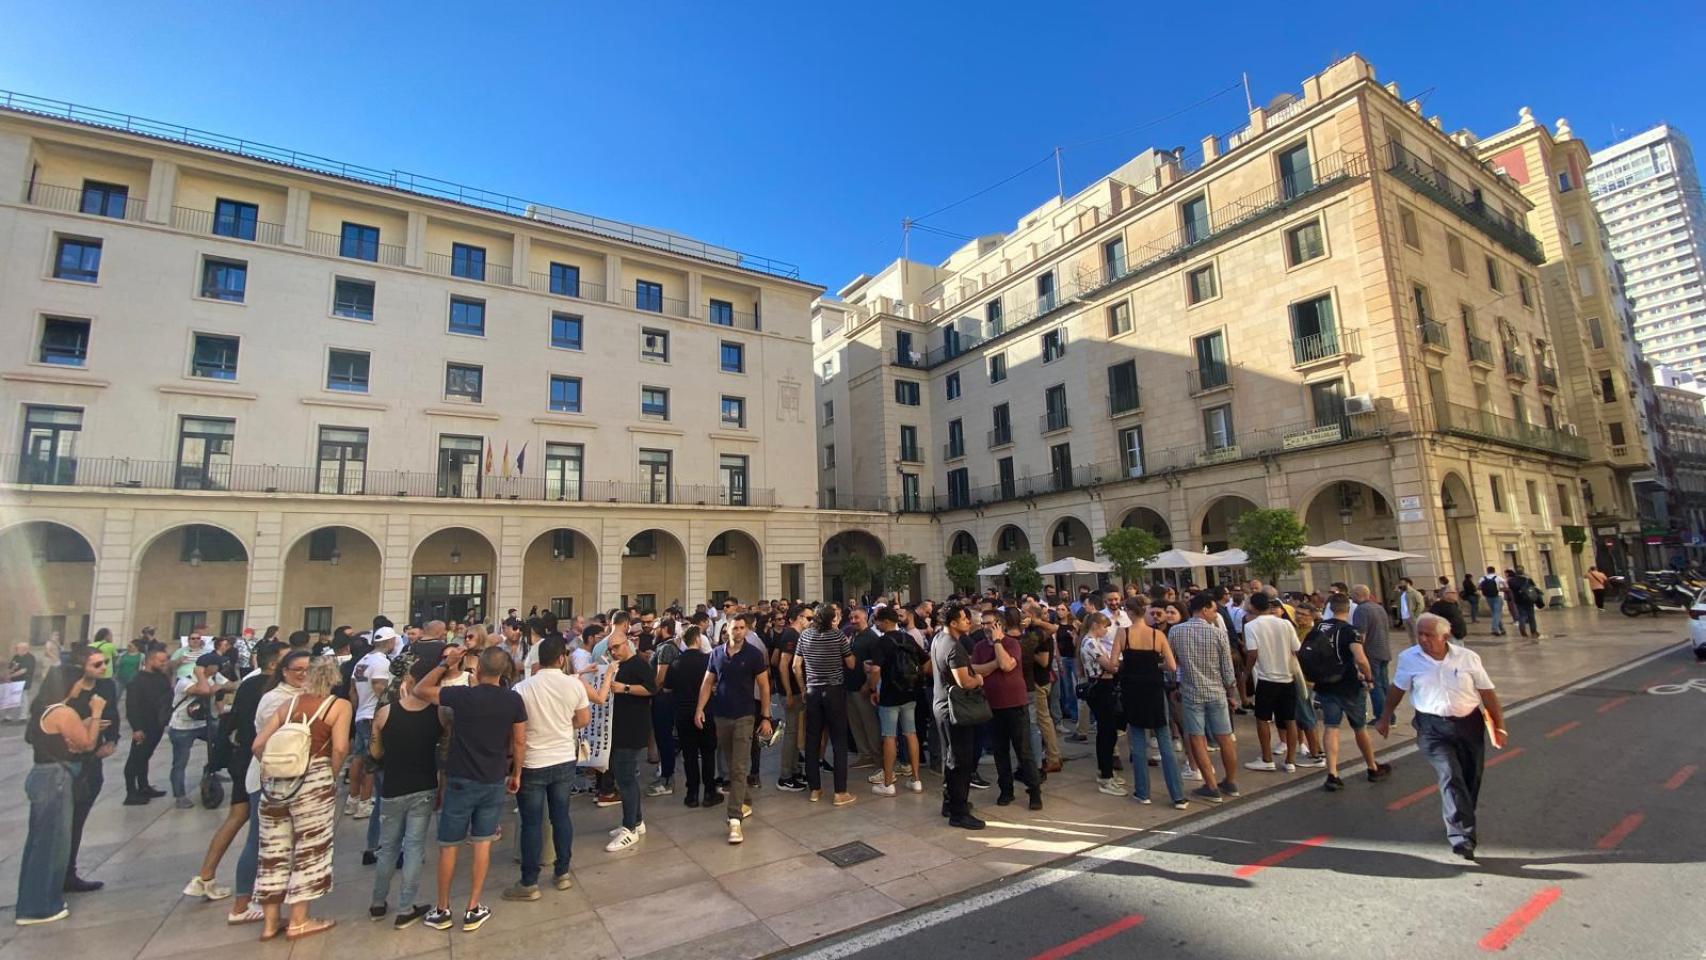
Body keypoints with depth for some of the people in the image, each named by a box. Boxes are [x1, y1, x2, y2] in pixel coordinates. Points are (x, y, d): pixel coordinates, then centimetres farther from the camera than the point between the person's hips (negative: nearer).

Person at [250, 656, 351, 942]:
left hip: (276, 782, 6)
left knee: (274, 852, 17)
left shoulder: (290, 704, 10)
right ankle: (298, 922, 18)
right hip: (312, 782, -6)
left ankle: (270, 922, 29)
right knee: (309, 850, 9)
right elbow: (339, 749, -13)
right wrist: (330, 775, 4)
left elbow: (258, 744, 8)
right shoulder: (340, 706, -5)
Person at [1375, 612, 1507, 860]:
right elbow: (1397, 690, 6)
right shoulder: (1408, 658, -7)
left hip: (1470, 723, 3)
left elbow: (1487, 693, 5)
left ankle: (1462, 827, 37)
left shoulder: (1468, 657, -5)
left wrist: (1499, 726, 3)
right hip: (1432, 727, -2)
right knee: (1450, 777, -15)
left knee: (1471, 780, 14)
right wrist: (1385, 718, 13)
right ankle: (1462, 836, -13)